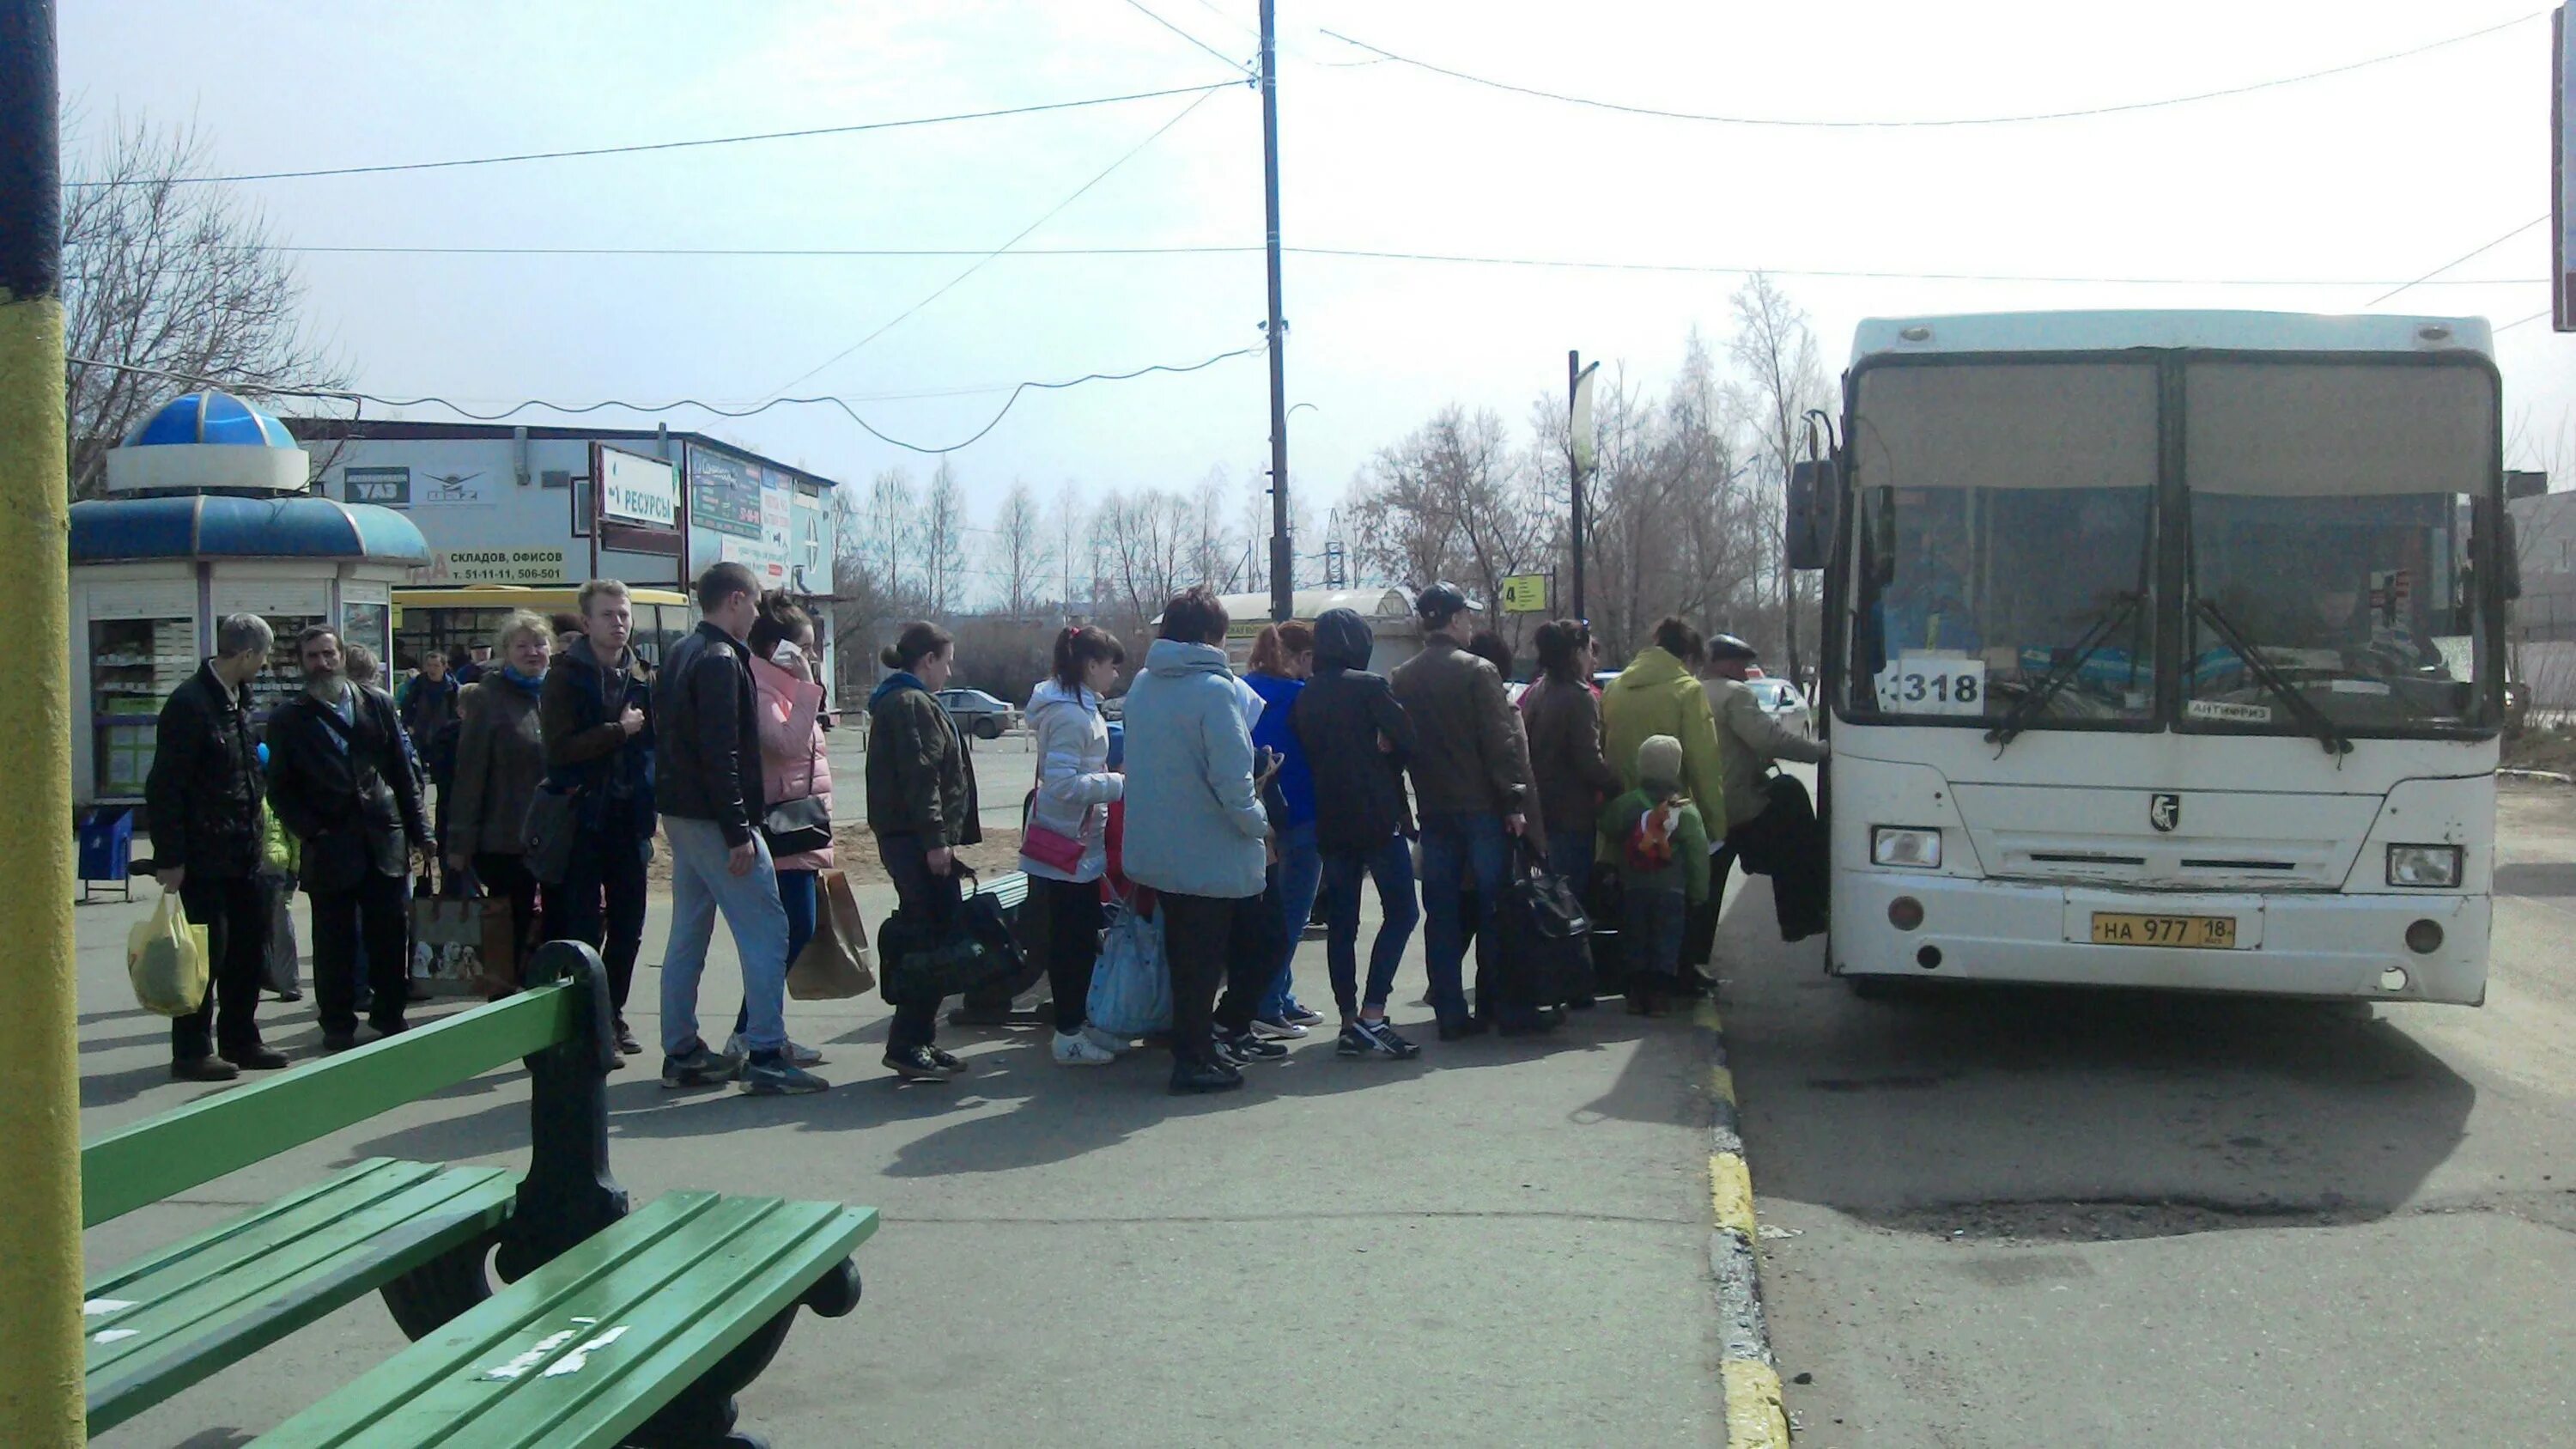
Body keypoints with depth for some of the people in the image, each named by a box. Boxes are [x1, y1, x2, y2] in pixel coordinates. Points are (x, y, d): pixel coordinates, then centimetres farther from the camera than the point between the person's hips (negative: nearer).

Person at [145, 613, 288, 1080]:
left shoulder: (237, 699, 12)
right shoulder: (189, 703, -16)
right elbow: (165, 786, -17)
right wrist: (170, 858, -18)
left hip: (241, 851, 9)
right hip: (203, 854, -9)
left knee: (249, 947, 12)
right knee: (207, 951, -3)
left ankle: (240, 1041, 23)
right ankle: (192, 1052, 7)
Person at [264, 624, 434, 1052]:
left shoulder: (376, 705, 9)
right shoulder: (289, 719, 4)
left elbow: (403, 773, 10)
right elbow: (280, 790, 4)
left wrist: (419, 832, 6)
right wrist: (311, 832, -9)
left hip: (384, 841, 2)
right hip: (330, 850, -2)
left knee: (391, 937, 3)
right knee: (335, 944, 3)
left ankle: (389, 1016, 17)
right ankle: (338, 1027, 13)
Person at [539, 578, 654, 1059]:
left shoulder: (641, 678, 11)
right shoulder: (565, 676, -4)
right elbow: (560, 747, -17)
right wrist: (619, 732, -13)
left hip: (629, 817, 5)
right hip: (582, 817, -5)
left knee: (628, 927, 10)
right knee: (584, 928, -4)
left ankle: (612, 1015, 23)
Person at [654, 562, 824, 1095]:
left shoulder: (680, 653, 16)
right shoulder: (721, 660, -15)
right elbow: (721, 752, -22)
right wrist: (738, 831, -22)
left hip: (680, 813, 10)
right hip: (714, 817, -10)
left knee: (688, 934, 13)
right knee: (765, 930, -7)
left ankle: (681, 1053, 18)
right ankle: (766, 1057, -8)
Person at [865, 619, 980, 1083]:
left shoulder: (896, 701, 22)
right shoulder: (912, 705, -11)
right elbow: (919, 776, -19)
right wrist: (935, 839, -22)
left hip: (904, 837, 11)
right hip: (916, 838, -11)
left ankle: (917, 1042, 17)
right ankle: (908, 1045, -9)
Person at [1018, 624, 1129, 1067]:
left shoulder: (1077, 706, 12)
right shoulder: (1071, 715, -20)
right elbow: (1062, 782, -27)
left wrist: (1114, 780, 11)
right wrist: (1119, 784, -23)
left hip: (1079, 840, 10)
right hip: (1069, 843, -10)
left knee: (1083, 938, 15)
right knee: (1071, 942, -2)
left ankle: (1077, 1023, 23)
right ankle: (1069, 1036, 5)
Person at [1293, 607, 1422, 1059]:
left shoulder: (1304, 698, 8)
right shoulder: (1369, 686, -9)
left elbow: (1305, 755, 12)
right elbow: (1407, 739, -10)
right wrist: (1385, 760, 8)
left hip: (1330, 823, 6)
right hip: (1378, 817, -6)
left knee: (1340, 924, 9)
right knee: (1400, 912, 0)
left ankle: (1350, 1023, 9)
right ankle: (1371, 1015, -10)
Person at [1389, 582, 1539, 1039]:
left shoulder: (1402, 679, 7)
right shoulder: (1476, 671, -9)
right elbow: (1501, 741, -13)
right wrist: (1514, 800, -11)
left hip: (1434, 812, 5)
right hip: (1480, 808, -5)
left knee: (1442, 915, 6)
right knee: (1495, 912, 1)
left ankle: (1450, 1014, 7)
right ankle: (1509, 1010, 4)